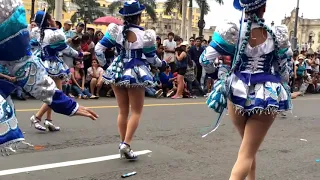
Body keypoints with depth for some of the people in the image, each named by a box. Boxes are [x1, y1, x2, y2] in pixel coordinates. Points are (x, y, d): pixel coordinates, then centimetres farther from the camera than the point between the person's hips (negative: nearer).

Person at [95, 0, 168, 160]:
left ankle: (123, 144, 19)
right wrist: (162, 64, 18)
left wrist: (104, 64, 11)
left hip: (117, 72, 4)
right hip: (135, 74, -4)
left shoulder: (115, 30, -6)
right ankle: (126, 144, -6)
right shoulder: (145, 35, -13)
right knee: (136, 111, 6)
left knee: (123, 111, 15)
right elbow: (151, 58, -1)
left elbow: (98, 49, -6)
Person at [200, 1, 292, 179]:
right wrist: (281, 90, 23)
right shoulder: (277, 35, -5)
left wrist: (218, 72, 13)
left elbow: (205, 60, -7)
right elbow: (285, 70, 5)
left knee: (249, 145, 26)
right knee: (247, 153, 1)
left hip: (238, 92, 2)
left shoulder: (232, 32, -8)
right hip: (266, 95, -1)